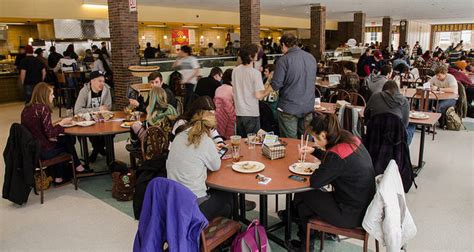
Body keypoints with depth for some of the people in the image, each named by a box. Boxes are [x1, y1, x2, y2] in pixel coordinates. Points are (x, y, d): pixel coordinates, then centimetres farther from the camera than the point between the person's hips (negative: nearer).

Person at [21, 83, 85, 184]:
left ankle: (58, 177, 30)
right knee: (68, 140, 15)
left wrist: (56, 124, 9)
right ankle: (76, 166, 36)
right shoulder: (43, 108, -17)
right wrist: (62, 123, -4)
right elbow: (50, 133, -19)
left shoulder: (27, 108, 7)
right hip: (42, 151, -8)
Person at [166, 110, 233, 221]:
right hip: (195, 204, -7)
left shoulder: (179, 137, 4)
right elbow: (216, 166, 0)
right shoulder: (205, 141, -14)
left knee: (215, 191, 29)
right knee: (227, 195, 21)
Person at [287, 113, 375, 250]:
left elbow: (314, 182, -19)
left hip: (351, 215, -8)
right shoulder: (352, 140, -3)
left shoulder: (337, 154, -29)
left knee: (301, 196, 8)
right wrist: (314, 151, 15)